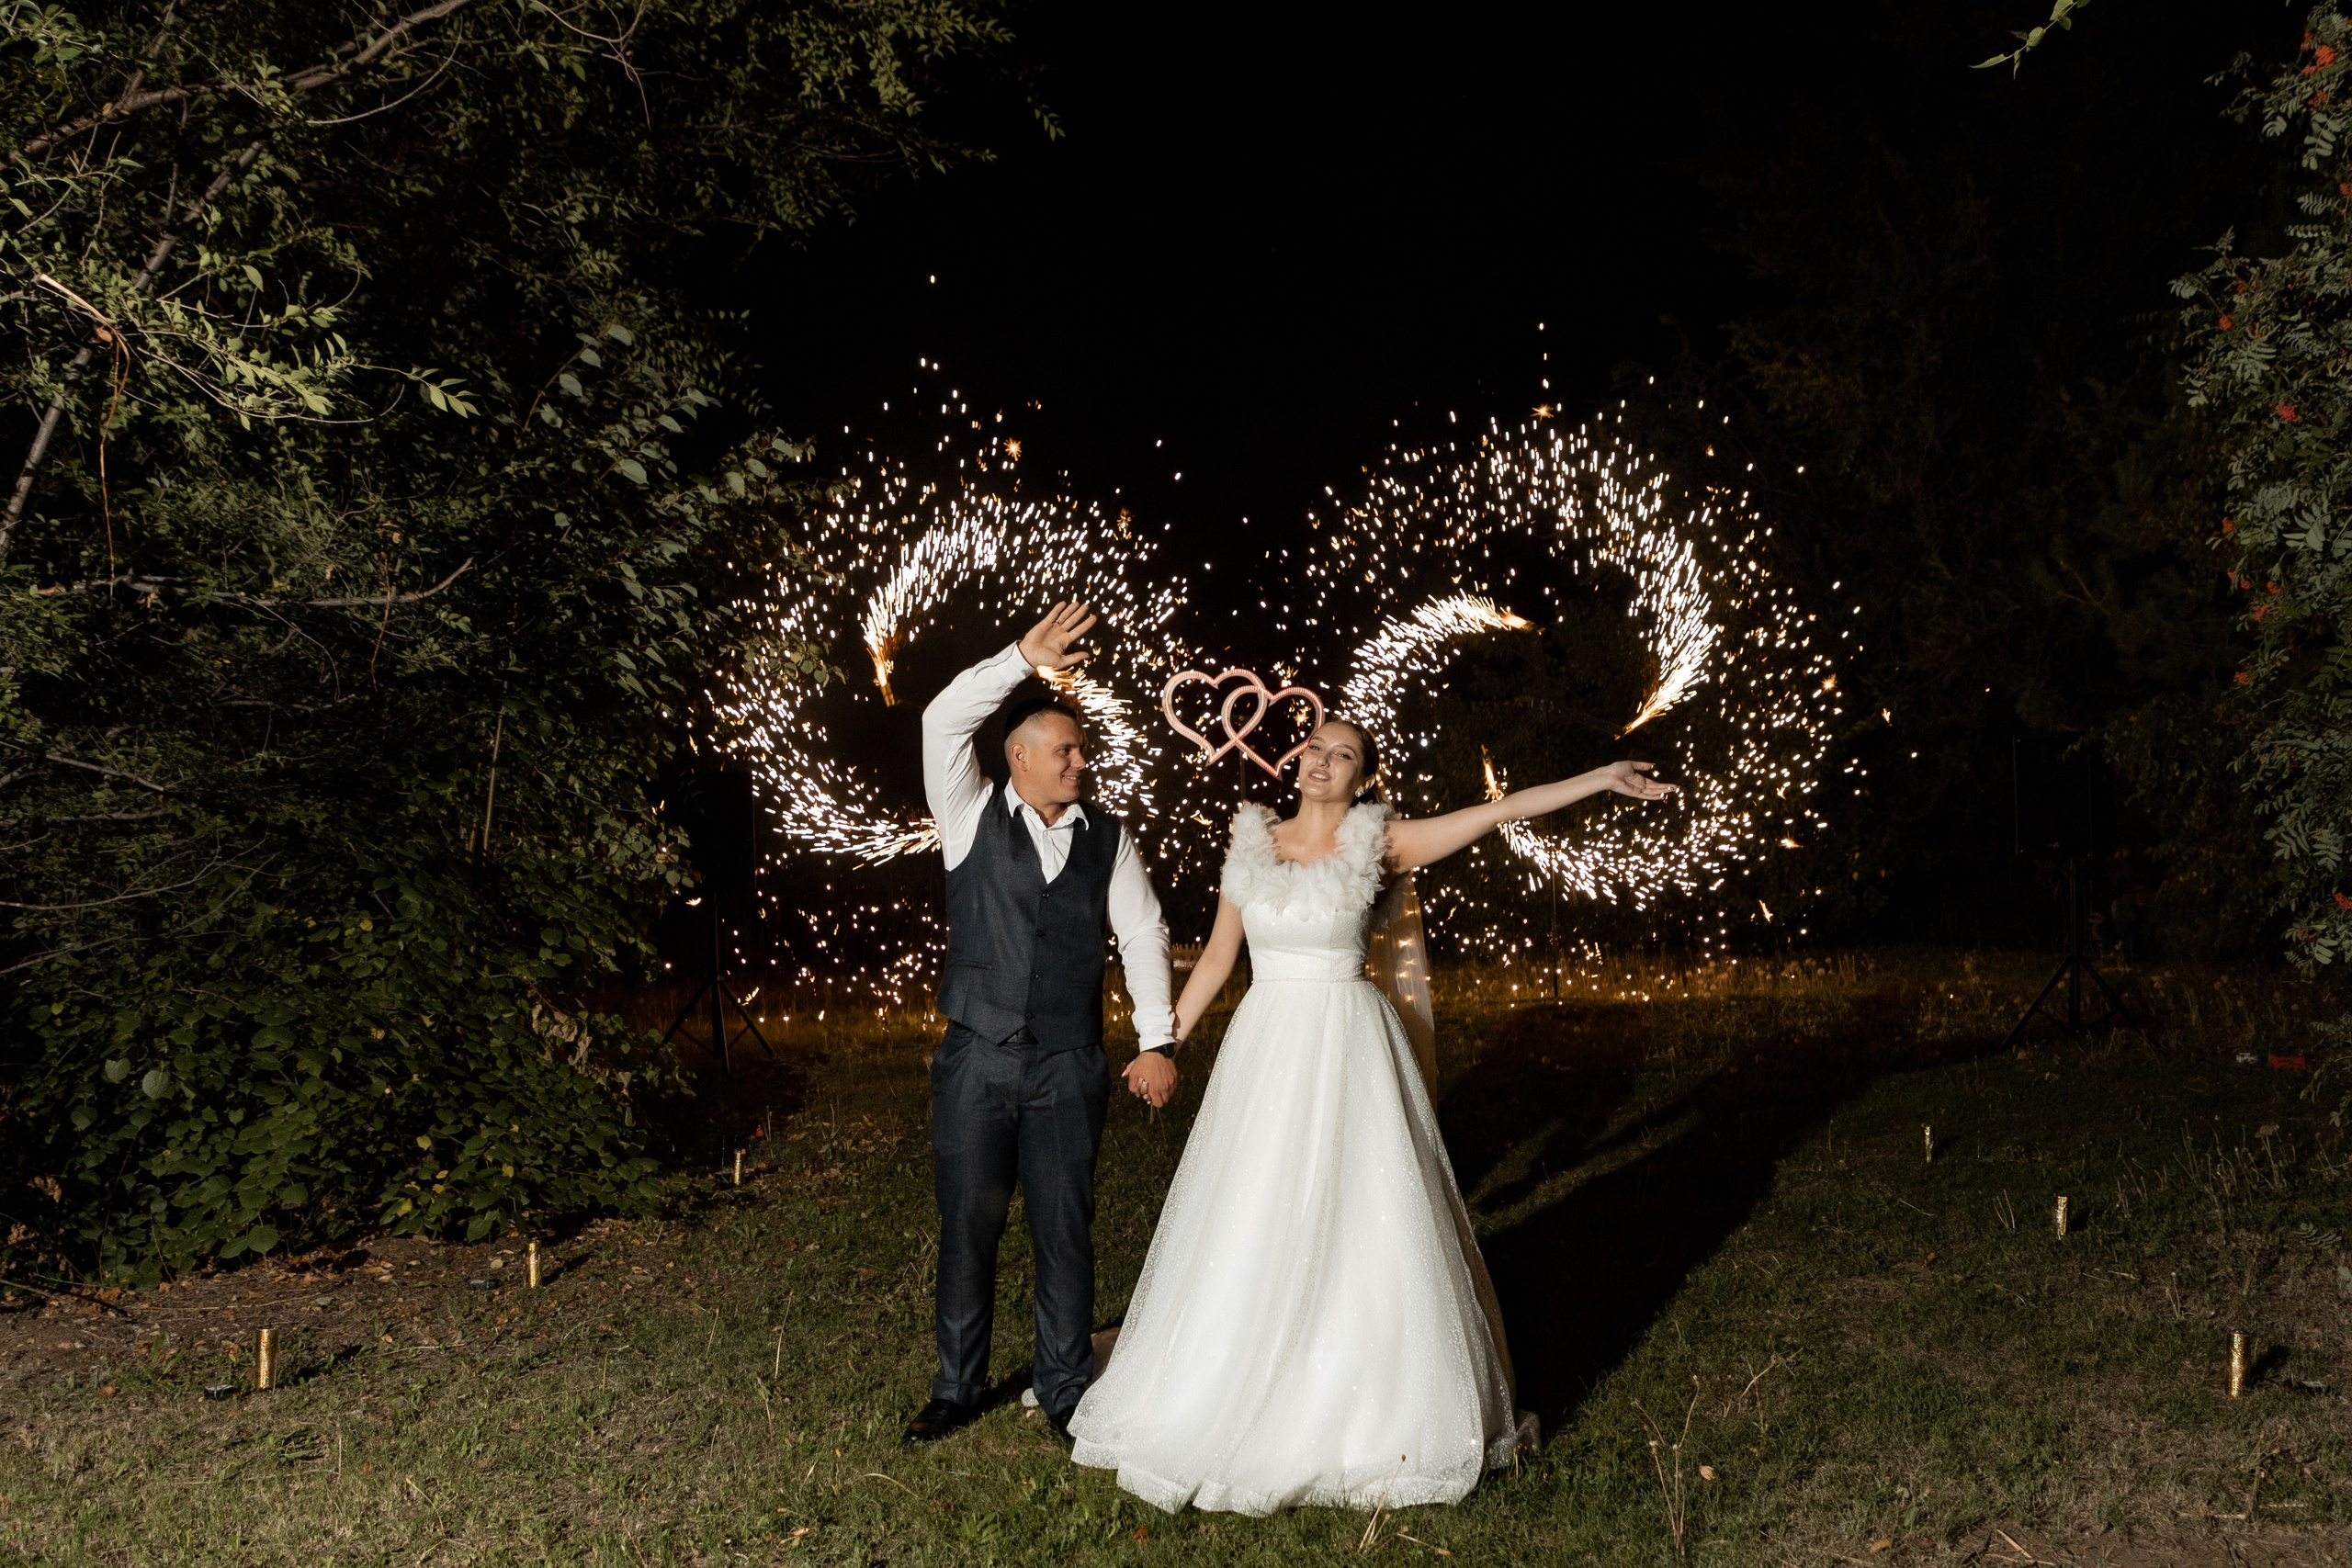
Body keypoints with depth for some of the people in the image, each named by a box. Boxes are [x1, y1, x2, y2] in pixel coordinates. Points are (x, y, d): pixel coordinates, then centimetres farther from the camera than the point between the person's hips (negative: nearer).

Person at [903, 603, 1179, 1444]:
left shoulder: (1107, 838, 7)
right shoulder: (973, 818, 2)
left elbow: (1143, 934, 5)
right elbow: (943, 722, -11)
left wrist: (1156, 1041, -3)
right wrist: (1023, 658, -18)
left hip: (1069, 1068, 1)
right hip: (976, 1061, -1)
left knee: (1065, 1231, 6)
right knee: (968, 1226, 6)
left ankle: (1065, 1388, 21)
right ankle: (957, 1387, 23)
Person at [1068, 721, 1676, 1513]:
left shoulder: (1375, 844, -3)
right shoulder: (1252, 841, 6)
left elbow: (1500, 810, -7)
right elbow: (1218, 954, 11)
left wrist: (1605, 776, -10)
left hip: (1348, 1047, -2)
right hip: (1265, 1046, 3)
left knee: (1359, 1222, 0)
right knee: (1251, 1229, 7)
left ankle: (1379, 1415, 14)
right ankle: (1228, 1402, 21)